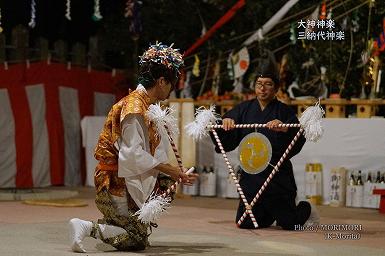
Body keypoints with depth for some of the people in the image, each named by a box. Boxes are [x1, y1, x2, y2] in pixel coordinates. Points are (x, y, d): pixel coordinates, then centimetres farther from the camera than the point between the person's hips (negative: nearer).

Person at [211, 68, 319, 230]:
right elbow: (227, 141, 3)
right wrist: (226, 122, -16)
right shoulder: (244, 109, 8)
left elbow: (298, 140, -15)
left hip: (278, 174, -4)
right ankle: (272, 215, 37)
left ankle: (307, 209, 36)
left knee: (288, 223, 0)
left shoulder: (284, 111, -2)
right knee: (245, 223, 5)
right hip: (251, 173, 4)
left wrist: (284, 128, -33)